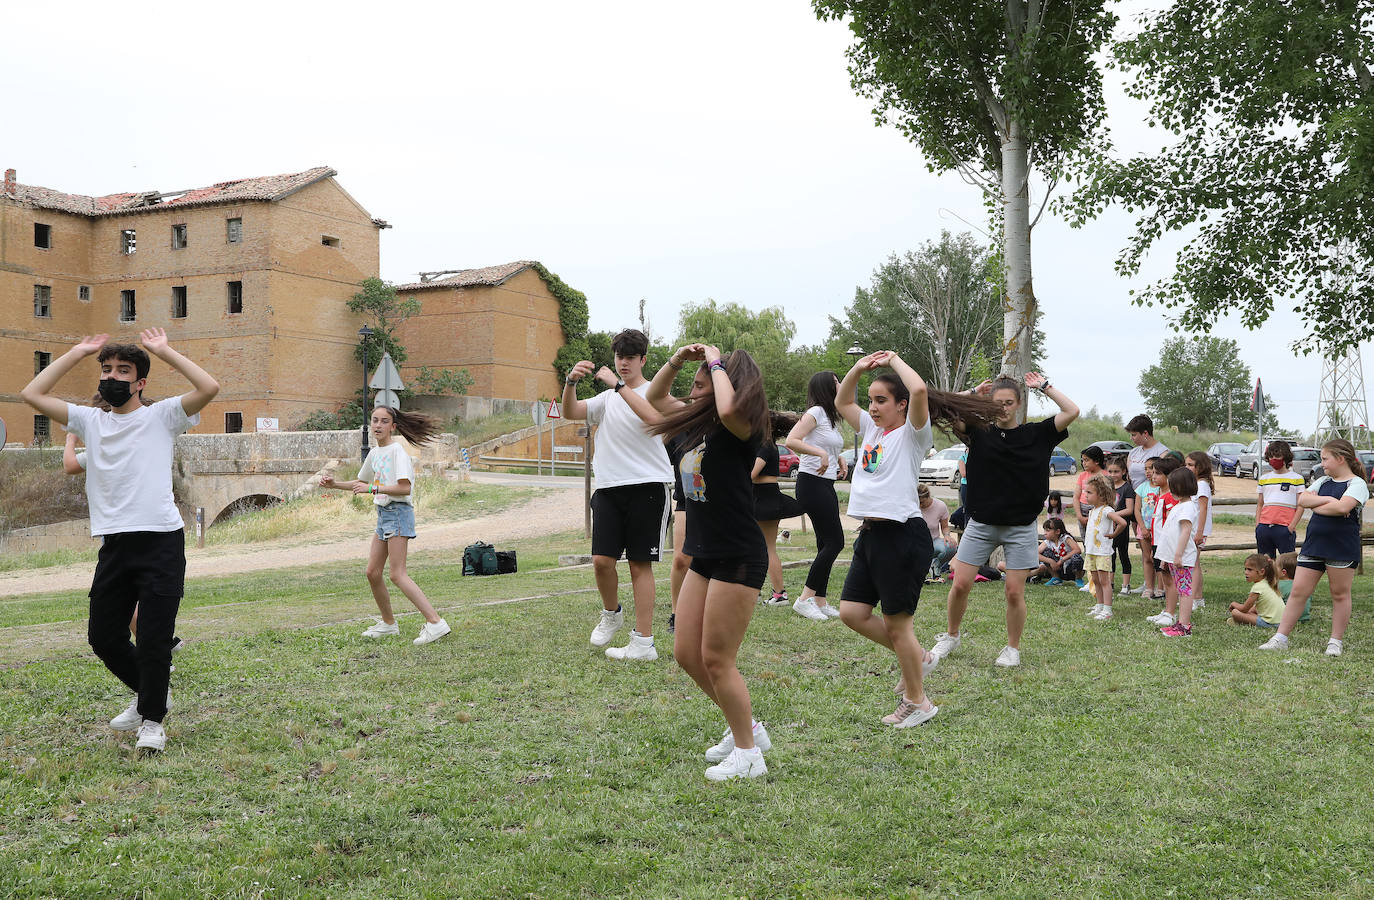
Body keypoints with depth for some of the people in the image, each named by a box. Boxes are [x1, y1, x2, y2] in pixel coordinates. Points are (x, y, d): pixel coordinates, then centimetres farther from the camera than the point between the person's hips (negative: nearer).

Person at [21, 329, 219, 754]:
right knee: (103, 635, 10)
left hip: (161, 543, -5)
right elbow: (31, 393, 9)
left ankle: (152, 719, 17)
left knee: (154, 639, -2)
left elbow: (209, 388, -12)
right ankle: (149, 693, 35)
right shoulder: (89, 420, 14)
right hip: (114, 545, 5)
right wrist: (78, 352, 10)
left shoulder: (161, 416, 3)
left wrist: (163, 351, -4)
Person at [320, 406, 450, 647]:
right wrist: (334, 484, 18)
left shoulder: (397, 450, -12)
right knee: (372, 572, 10)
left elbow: (404, 488, -21)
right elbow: (361, 483, 30)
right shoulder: (374, 453, 15)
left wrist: (372, 488, -21)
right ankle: (389, 624, 25)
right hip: (383, 515, 9)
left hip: (398, 513, -9)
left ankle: (435, 622, -18)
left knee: (397, 575, -15)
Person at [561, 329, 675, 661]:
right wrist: (571, 381, -14)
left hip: (647, 485, -4)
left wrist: (621, 386, -23)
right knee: (602, 560, -4)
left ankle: (643, 642, -1)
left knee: (640, 563, -4)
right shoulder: (607, 398, 18)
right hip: (609, 486, 4)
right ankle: (611, 614, 25)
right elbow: (570, 412, 4)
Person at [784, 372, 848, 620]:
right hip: (812, 484, -9)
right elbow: (791, 441, -23)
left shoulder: (831, 417, 17)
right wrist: (821, 453, -29)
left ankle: (820, 601, 12)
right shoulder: (816, 413, -11)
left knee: (826, 543, 8)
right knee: (834, 541, -11)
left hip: (826, 485, 9)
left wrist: (840, 460, 14)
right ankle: (805, 598, -6)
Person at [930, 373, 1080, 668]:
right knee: (960, 584, 0)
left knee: (1015, 591, 0)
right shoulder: (979, 431, 2)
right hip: (981, 523, 1)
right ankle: (951, 636, 22)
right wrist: (974, 392, -2)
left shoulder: (1036, 434, 2)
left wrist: (1045, 387, 1)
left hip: (1020, 526, -1)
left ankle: (1013, 648, 19)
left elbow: (1072, 412, -7)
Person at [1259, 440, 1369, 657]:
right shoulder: (1323, 482, 15)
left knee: (1340, 594, 4)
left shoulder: (1357, 484, -5)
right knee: (1298, 591, 3)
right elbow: (1302, 500, 1)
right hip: (1314, 543, 6)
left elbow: (1342, 507, -22)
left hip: (1342, 547, -6)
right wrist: (1327, 500, -11)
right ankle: (1280, 638, 5)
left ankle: (1336, 642, 16)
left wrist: (1316, 506, -8)